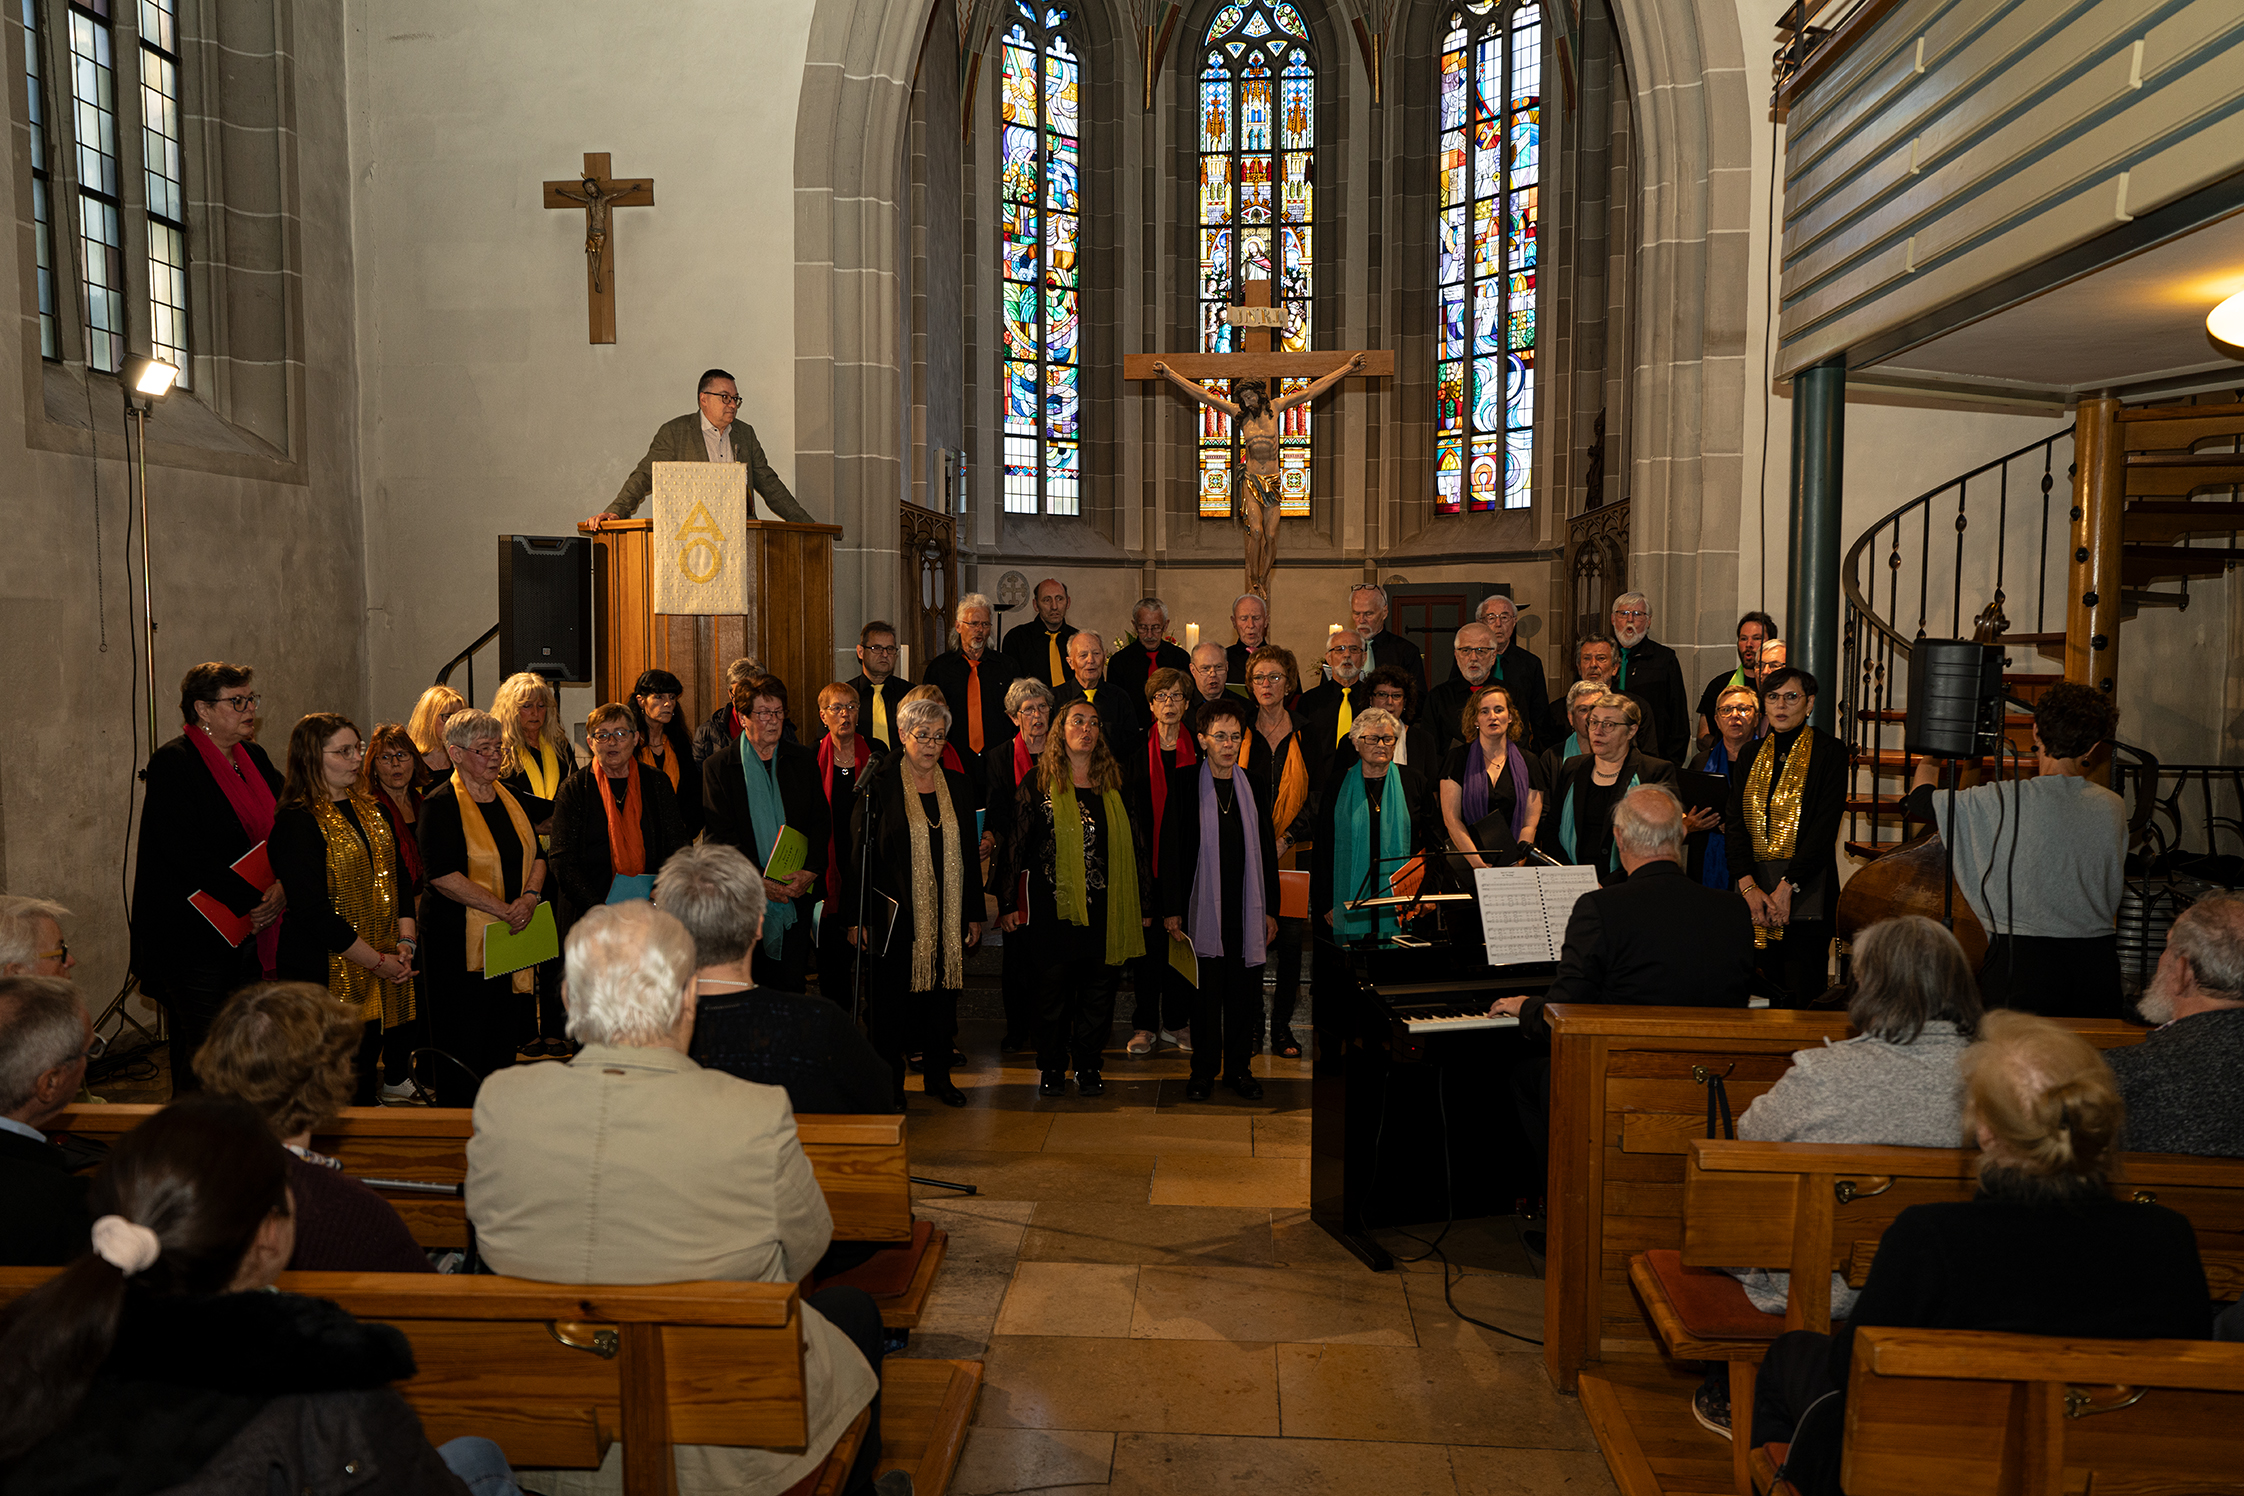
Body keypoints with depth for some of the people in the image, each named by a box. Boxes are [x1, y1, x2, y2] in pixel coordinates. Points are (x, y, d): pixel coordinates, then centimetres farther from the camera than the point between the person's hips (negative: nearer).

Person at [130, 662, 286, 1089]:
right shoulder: (173, 763, -10)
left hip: (251, 929, 7)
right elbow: (189, 856, -18)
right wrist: (253, 901, -18)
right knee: (202, 1054, -2)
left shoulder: (254, 757, 12)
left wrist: (282, 887, -6)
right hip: (194, 937, -7)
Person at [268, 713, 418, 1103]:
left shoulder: (372, 813, 14)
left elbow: (401, 881, 17)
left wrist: (405, 942, 0)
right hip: (328, 979, -7)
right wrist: (378, 961, -15)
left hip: (379, 983, 7)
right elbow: (314, 911, -17)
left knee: (365, 1086, 13)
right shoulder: (296, 823, -11)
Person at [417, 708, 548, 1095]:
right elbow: (442, 875, -17)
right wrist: (503, 910, -19)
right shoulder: (441, 805, -9)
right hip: (459, 942, -6)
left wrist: (530, 897, -7)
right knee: (464, 1045, 0)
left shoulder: (510, 798, 12)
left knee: (504, 1039, 11)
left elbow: (536, 856, 14)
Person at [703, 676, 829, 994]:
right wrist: (757, 881, -15)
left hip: (797, 894, 2)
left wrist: (810, 871, -9)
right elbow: (718, 835, -5)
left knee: (792, 986, 3)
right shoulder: (718, 768, 1)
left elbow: (821, 822, 7)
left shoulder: (804, 761, 10)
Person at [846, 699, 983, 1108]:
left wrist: (974, 913, 8)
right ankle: (890, 1083, 16)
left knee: (942, 993, 10)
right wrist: (857, 916, -10)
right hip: (894, 915, -4)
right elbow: (859, 853, -6)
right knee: (891, 998, 3)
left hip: (947, 916, 4)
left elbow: (969, 853, 11)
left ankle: (938, 1075, 24)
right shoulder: (879, 785, -4)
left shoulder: (956, 784, 9)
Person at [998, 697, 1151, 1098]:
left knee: (1099, 990, 6)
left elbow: (1135, 847, 13)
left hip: (1106, 908, 3)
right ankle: (1052, 1068, 19)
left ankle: (1088, 1066, 21)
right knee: (1053, 991, 4)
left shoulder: (1113, 785, 9)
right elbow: (1016, 845, 1)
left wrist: (1144, 905, 11)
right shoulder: (1039, 783, 1)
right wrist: (1008, 903, -3)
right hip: (1054, 907, -2)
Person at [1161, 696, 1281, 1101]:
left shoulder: (1253, 786, 7)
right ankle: (1204, 1070, 16)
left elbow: (1266, 851, 10)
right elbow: (1170, 849, -2)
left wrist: (1270, 909, 7)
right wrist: (1172, 910, -6)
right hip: (1203, 910, -2)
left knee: (1245, 992, 6)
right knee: (1205, 992, 3)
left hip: (1246, 911, 3)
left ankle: (1239, 1067, 21)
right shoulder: (1185, 782, -1)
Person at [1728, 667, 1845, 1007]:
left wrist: (1787, 887, -15)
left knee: (1804, 997, -5)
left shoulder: (1829, 752, 0)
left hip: (1806, 889, -4)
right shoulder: (1751, 756, 13)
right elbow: (1735, 824, 6)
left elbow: (1825, 826, -8)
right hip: (1755, 887, 4)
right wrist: (1749, 886, -8)